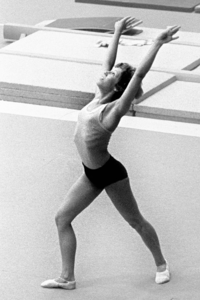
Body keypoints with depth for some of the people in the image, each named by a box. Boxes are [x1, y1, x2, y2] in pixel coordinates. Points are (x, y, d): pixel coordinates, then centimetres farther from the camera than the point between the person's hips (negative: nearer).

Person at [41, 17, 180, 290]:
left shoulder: (114, 110, -22)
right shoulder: (99, 99, -3)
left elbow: (139, 74, -31)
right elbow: (108, 62, 6)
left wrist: (158, 43, -34)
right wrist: (117, 33, 16)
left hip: (110, 174, -8)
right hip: (92, 174, 8)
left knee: (136, 221, 11)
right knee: (62, 218, 5)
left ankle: (161, 264, 31)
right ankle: (67, 278, 11)